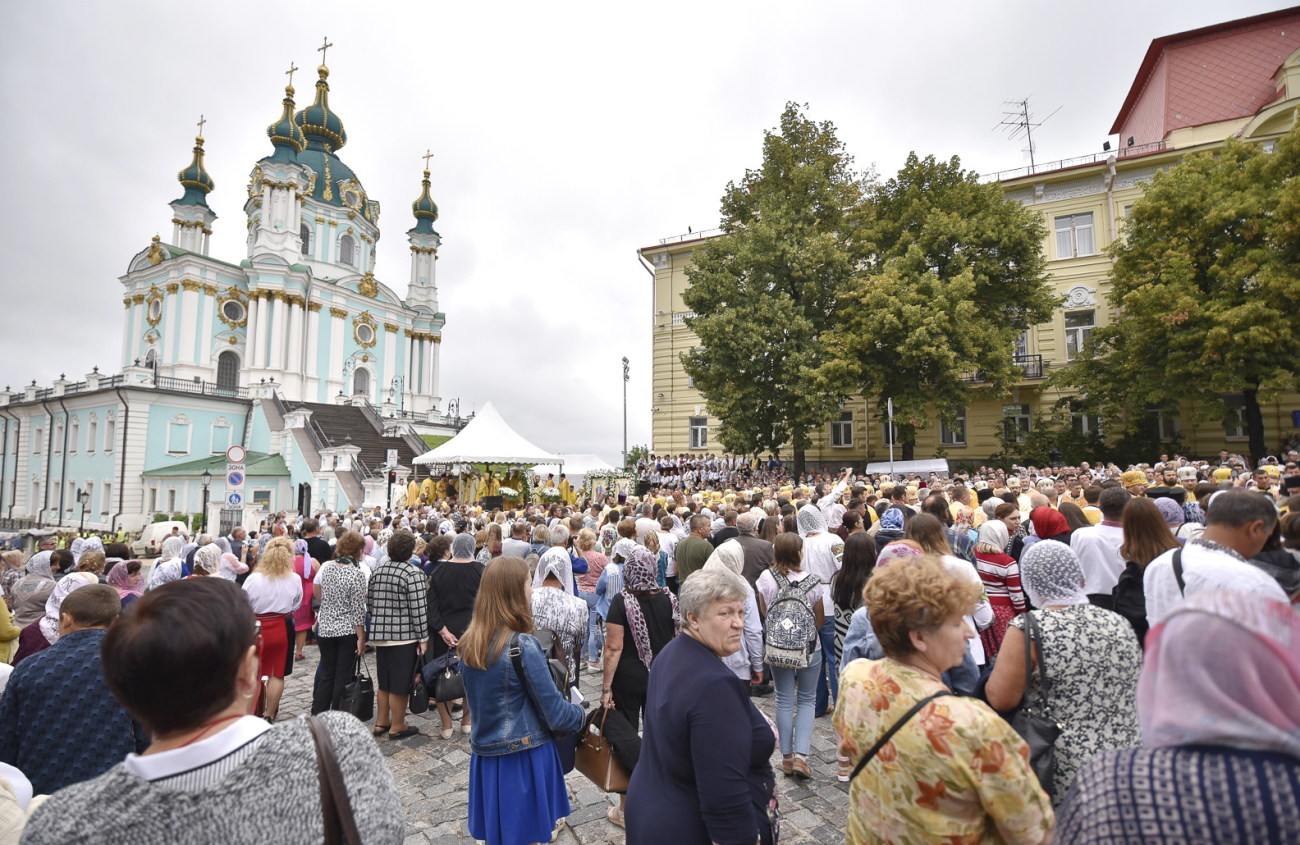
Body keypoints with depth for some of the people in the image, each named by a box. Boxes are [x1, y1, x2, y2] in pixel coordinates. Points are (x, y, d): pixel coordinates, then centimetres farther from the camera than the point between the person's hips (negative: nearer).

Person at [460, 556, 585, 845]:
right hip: (524, 756, -6)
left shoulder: (468, 643, -4)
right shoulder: (522, 646, -24)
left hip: (484, 755, 6)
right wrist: (580, 714, 2)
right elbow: (556, 715, -17)